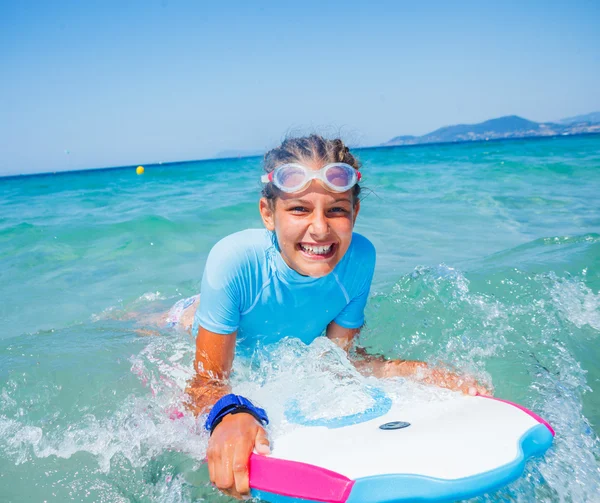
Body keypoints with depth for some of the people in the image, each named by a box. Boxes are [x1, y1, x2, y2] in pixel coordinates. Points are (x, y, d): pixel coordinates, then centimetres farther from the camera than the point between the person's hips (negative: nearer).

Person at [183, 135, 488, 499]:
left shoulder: (359, 258, -33)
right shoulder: (234, 261, -43)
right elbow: (207, 382, -38)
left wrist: (426, 374, -35)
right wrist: (230, 414, -62)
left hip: (281, 359, 3)